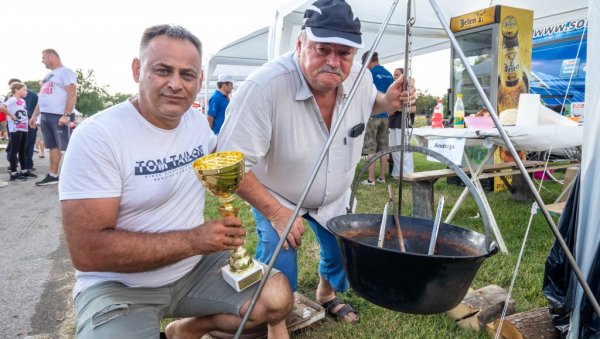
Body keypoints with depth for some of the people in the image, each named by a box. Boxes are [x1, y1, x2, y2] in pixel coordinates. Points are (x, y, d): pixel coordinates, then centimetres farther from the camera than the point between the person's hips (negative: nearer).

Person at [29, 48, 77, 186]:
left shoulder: (65, 72, -5)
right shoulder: (49, 75, 23)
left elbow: (72, 94, -16)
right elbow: (42, 97, 26)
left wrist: (66, 115, -23)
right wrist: (34, 115, 22)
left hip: (59, 116, -8)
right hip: (45, 116, 9)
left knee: (68, 147, -10)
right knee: (53, 146, 10)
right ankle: (53, 176, 15)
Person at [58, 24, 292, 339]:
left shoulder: (198, 122, 0)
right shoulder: (96, 136, -19)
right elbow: (87, 250, -23)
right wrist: (193, 240, -25)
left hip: (196, 266, 6)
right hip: (120, 286, -5)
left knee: (277, 298, -8)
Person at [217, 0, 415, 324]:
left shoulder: (360, 78, -17)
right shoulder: (263, 86, -35)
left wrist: (388, 102, -14)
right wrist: (276, 213, -28)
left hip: (335, 197, 5)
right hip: (276, 198, -5)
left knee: (342, 257, 16)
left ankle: (327, 295, 51)